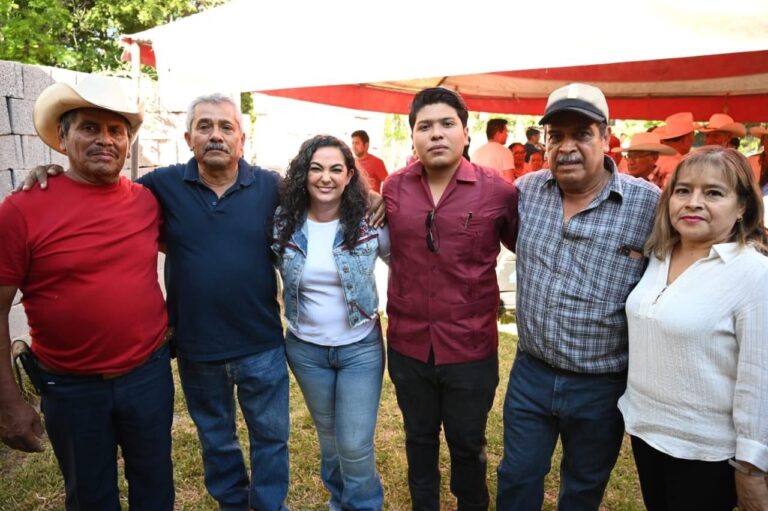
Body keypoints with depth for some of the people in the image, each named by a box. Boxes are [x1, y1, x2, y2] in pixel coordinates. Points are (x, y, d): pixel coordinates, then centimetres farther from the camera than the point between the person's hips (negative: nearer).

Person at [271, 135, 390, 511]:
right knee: (329, 438, 22)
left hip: (360, 347, -2)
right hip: (305, 349, 2)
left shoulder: (371, 222, -13)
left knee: (355, 446, 3)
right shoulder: (283, 223, -8)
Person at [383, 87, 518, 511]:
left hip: (471, 348, -2)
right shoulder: (393, 188, -2)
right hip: (407, 345, 3)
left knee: (467, 445, 19)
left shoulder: (498, 191, -12)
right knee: (419, 439, 24)